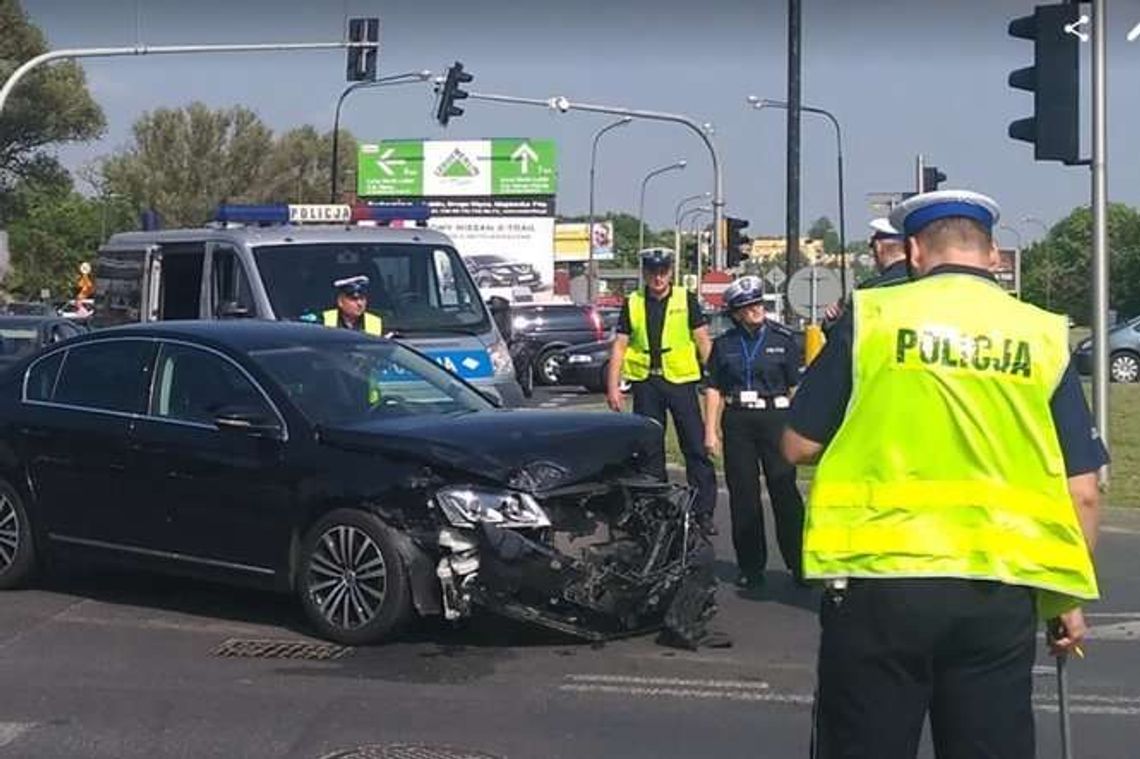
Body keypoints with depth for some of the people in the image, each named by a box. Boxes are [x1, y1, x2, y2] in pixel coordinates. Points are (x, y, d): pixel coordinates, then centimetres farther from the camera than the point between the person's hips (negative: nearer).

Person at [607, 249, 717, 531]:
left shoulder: (686, 299, 3)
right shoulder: (632, 303, 8)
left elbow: (702, 340, 2)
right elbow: (619, 345, 8)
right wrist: (612, 386, 2)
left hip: (681, 380, -2)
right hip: (645, 382, 2)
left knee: (696, 447, -3)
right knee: (649, 449, 9)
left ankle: (704, 511, 2)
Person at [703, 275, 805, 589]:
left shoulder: (783, 339, 4)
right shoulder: (724, 345, 9)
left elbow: (796, 386, 3)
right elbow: (714, 389, 9)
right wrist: (710, 431, 3)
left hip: (775, 418, -2)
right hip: (737, 423, 2)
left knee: (785, 490, -6)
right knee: (743, 495, 4)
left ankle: (798, 563, 2)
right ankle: (751, 567, 13)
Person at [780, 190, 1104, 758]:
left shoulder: (871, 317, 0)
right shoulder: (1044, 337, 5)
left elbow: (798, 447, 4)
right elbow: (1082, 492, 4)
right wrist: (1068, 597, 15)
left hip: (880, 579, -1)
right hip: (999, 590, 2)